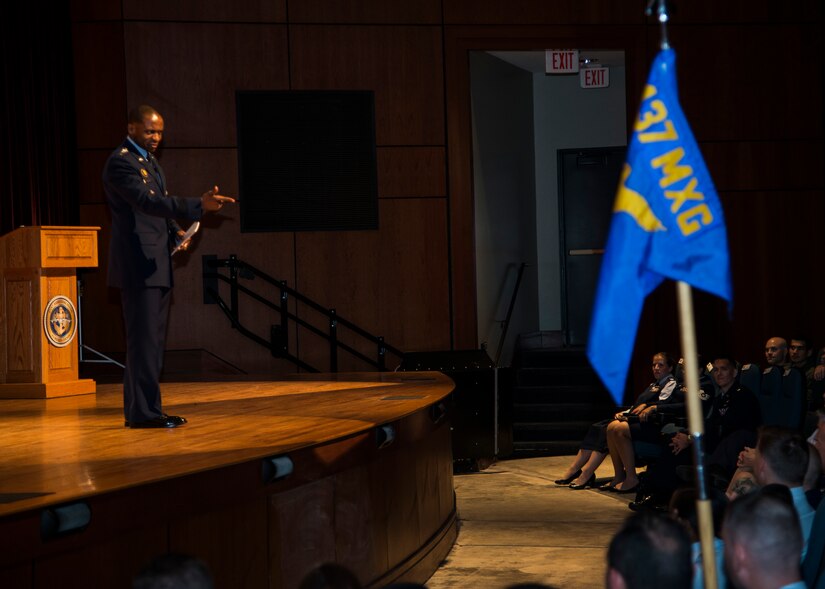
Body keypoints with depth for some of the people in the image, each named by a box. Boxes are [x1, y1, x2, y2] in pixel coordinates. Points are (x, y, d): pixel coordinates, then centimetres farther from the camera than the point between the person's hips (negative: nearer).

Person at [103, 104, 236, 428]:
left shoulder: (149, 162, 19)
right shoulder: (121, 162, -13)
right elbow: (147, 201, -26)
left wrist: (176, 232, 7)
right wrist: (199, 205, -34)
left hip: (156, 265, 10)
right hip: (137, 265, -10)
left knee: (151, 340, 10)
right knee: (144, 339, -9)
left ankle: (142, 409, 15)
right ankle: (143, 412, -6)